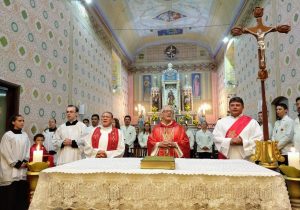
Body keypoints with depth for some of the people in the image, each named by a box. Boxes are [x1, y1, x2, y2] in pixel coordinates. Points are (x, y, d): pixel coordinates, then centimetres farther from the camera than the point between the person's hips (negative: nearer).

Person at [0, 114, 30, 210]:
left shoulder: (25, 135, 10)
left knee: (22, 190, 4)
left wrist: (25, 161, -2)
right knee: (10, 191, -3)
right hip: (10, 168, -4)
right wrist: (16, 163, -11)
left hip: (22, 168, 4)